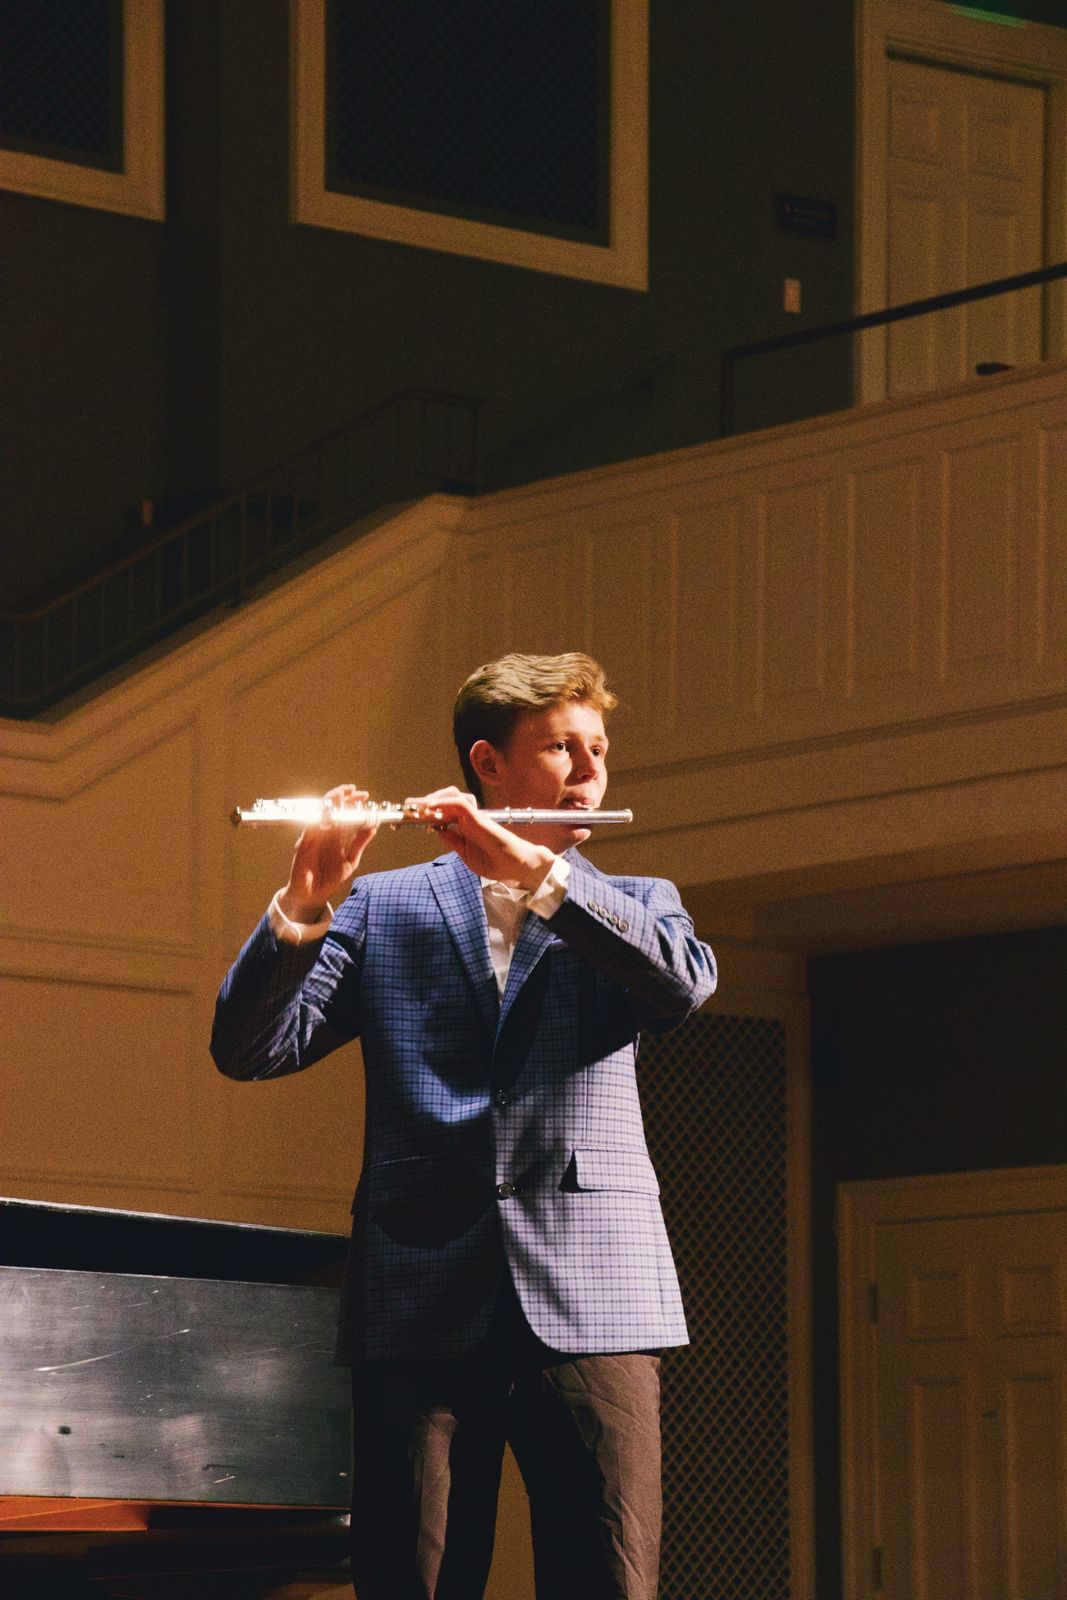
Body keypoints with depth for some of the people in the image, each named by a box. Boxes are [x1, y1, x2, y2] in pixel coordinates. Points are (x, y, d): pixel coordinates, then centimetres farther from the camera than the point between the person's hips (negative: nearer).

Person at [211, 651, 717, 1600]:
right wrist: (305, 905, -11)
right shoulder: (380, 908, 16)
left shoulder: (633, 907, 19)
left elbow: (685, 985, -6)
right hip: (422, 1299, 0)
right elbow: (249, 1050, 5)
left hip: (589, 1297, 1)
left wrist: (531, 869, -14)